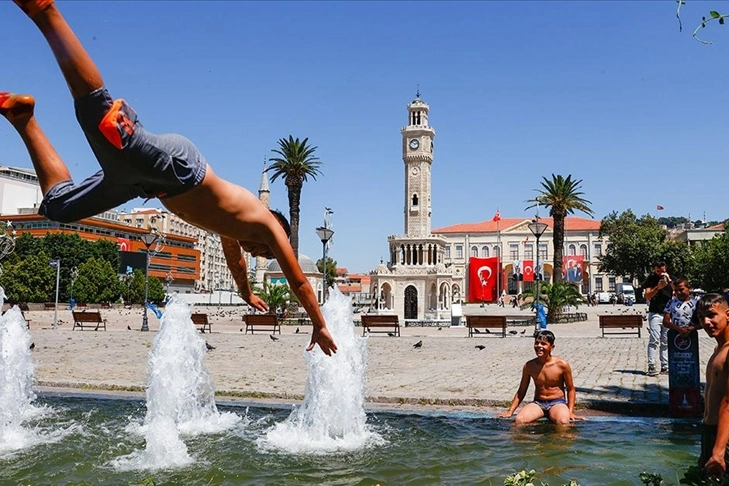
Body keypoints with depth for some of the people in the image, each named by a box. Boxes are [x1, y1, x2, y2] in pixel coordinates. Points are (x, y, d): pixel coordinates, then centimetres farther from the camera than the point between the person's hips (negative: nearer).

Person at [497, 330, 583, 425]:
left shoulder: (562, 365, -7)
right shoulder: (529, 366, 0)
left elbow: (571, 389, 4)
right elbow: (521, 391, 10)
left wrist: (570, 412, -6)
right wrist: (510, 411, 4)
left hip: (557, 403, -2)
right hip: (537, 403, 2)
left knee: (563, 422, -36)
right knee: (519, 420, -28)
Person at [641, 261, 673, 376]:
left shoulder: (670, 278, 9)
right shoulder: (651, 279, 1)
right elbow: (647, 296, -6)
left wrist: (669, 280, -14)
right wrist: (658, 287, -20)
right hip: (655, 314, -3)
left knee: (666, 342, 6)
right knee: (654, 341, -9)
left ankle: (665, 366, 9)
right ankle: (651, 366, -11)